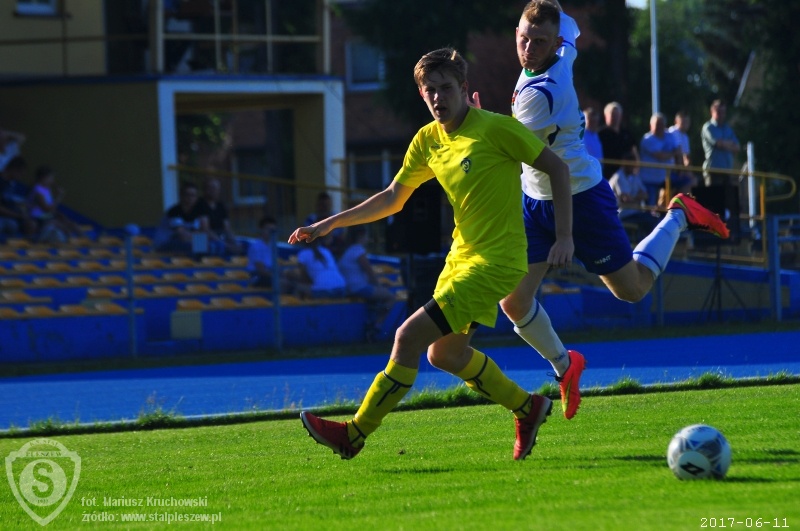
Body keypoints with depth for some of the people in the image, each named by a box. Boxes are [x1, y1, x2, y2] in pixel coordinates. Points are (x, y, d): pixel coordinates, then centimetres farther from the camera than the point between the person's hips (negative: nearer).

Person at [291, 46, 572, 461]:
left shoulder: (496, 128, -15)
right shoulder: (428, 140, 5)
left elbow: (557, 169, -9)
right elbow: (392, 199, 16)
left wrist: (564, 237, -14)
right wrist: (331, 223, 8)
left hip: (495, 262, -9)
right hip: (461, 256, 9)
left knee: (410, 336, -14)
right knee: (444, 354, 19)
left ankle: (355, 434, -6)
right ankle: (527, 409, 36)